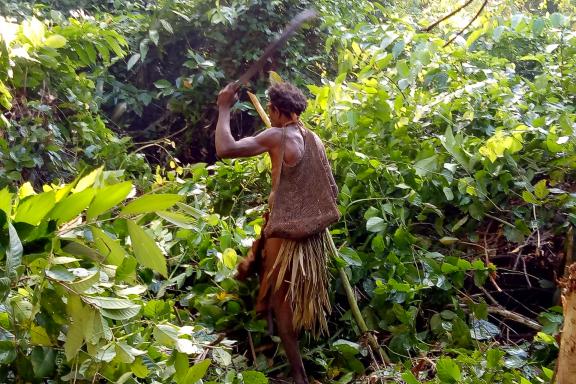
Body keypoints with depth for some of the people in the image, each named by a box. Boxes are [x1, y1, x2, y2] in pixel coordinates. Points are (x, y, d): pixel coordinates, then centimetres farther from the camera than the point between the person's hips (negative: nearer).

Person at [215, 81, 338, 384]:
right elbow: (332, 190, 10)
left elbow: (225, 149, -21)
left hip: (286, 231, -7)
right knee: (298, 299, 23)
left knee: (281, 302, 5)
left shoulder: (277, 136, -15)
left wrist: (224, 109, -9)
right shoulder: (315, 139, 6)